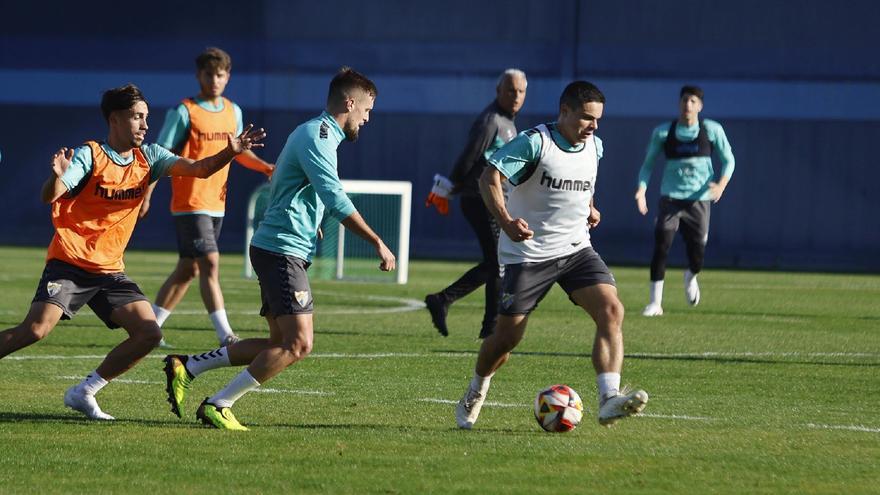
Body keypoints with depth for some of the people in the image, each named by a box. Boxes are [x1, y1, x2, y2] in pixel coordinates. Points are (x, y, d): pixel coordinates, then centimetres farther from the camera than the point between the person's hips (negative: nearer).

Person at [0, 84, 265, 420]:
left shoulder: (148, 157, 6)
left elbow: (199, 169, -3)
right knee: (35, 330, -23)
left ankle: (83, 393, 4)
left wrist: (230, 152, -20)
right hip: (69, 264, -6)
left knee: (149, 333, -7)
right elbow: (49, 197, -20)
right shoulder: (90, 155, -10)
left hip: (110, 271, 6)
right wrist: (57, 177, -42)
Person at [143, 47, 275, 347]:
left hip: (217, 204, 7)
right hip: (190, 204, -7)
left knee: (188, 269, 12)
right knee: (210, 264, -15)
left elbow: (238, 151, 25)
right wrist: (146, 196, -15)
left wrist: (265, 167, 8)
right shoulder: (184, 112, -9)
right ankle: (226, 336, -19)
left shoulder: (233, 112, 11)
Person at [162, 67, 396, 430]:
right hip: (283, 250, -11)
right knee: (298, 344, -14)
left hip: (274, 249, 11)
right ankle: (218, 406, -10)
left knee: (280, 343, 11)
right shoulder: (317, 136, -13)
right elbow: (336, 201, -21)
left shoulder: (316, 133, 20)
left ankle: (186, 367, 12)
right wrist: (378, 244, -18)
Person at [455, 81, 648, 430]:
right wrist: (505, 221, -40)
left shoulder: (594, 147, 6)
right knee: (507, 336, 0)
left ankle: (609, 401, -27)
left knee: (611, 311, -19)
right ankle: (475, 394, 31)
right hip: (529, 253, -5)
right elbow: (489, 178, -25)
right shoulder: (534, 143, -15)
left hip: (576, 249, 5)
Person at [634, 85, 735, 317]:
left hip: (699, 200, 0)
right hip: (670, 198, 0)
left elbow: (728, 160, 7)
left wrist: (721, 185, -11)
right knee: (660, 247, -15)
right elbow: (648, 164, 8)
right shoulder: (662, 132, 0)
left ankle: (690, 277, 38)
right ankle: (655, 302, -6)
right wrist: (641, 189, -9)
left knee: (697, 257, -1)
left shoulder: (712, 130, -1)